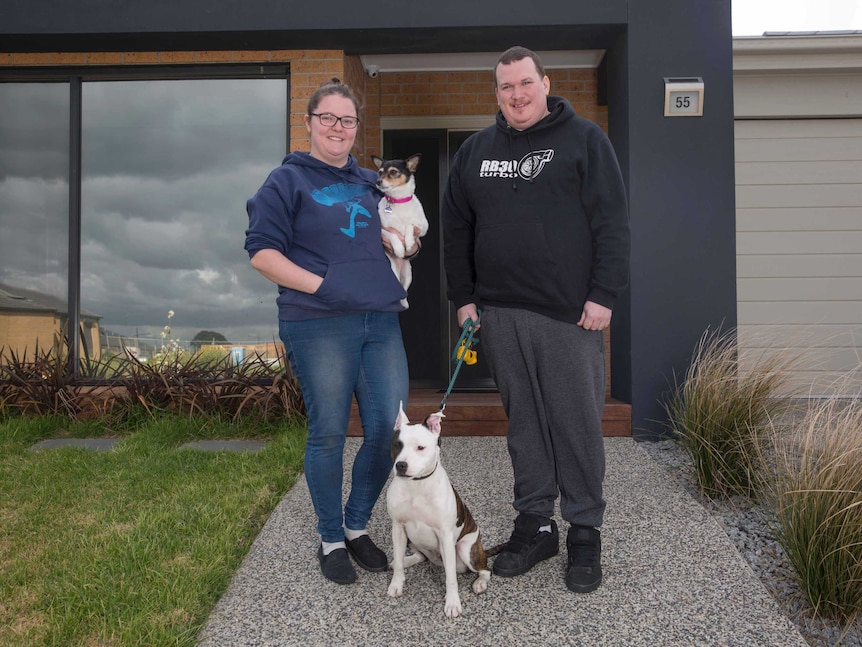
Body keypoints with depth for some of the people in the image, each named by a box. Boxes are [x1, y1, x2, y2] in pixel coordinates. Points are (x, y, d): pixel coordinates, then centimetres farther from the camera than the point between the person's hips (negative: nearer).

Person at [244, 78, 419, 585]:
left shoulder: (370, 182, 19)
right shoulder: (289, 179, 3)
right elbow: (262, 252, -5)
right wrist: (321, 285, -15)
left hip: (380, 321, 6)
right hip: (318, 326, -5)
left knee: (391, 429, 2)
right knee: (329, 434, 1)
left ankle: (357, 525, 24)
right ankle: (331, 540, 21)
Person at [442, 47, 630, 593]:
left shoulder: (584, 139, 3)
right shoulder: (476, 151, 14)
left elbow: (612, 221, -3)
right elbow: (456, 230, 17)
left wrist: (604, 294, -10)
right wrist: (463, 298, 10)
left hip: (570, 312, -3)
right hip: (501, 312, 4)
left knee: (578, 423, 2)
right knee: (524, 420, 10)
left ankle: (585, 533, 17)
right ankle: (535, 525, 22)